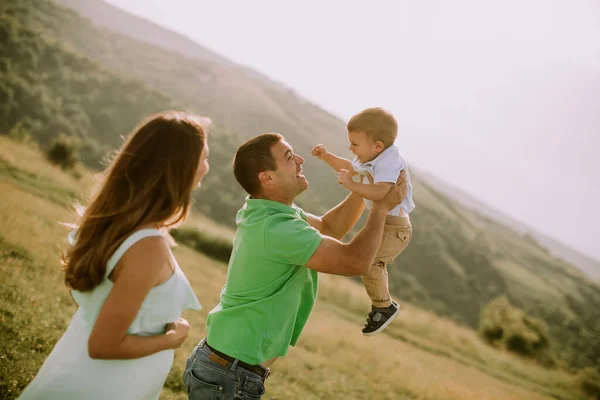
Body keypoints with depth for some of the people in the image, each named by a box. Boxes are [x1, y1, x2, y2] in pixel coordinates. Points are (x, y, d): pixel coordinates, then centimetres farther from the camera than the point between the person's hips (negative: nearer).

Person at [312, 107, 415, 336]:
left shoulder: (389, 162, -27)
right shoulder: (368, 159, 3)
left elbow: (381, 193, -43)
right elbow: (349, 168, 24)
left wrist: (351, 185, -40)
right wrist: (326, 156, 13)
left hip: (395, 227, -11)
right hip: (380, 222, 11)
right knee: (373, 262, 25)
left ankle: (385, 306, -4)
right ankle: (382, 304, 45)